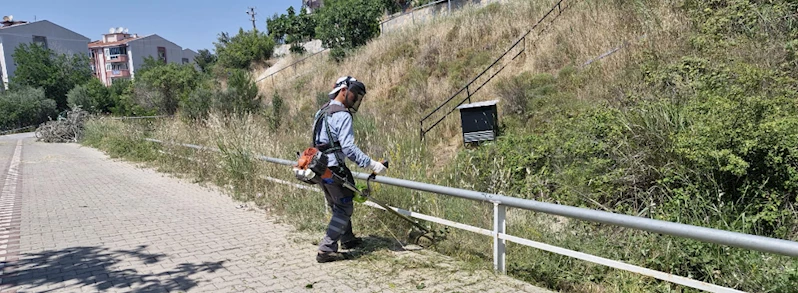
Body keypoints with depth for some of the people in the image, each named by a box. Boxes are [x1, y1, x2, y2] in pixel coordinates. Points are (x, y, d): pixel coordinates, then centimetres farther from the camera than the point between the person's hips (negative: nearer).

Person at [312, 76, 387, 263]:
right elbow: (348, 147, -22)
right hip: (334, 169, -10)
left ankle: (347, 239, 35)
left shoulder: (322, 112, 15)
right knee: (344, 208, -2)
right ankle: (326, 250, -4)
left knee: (337, 206, 21)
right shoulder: (342, 115, -15)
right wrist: (371, 164, -23)